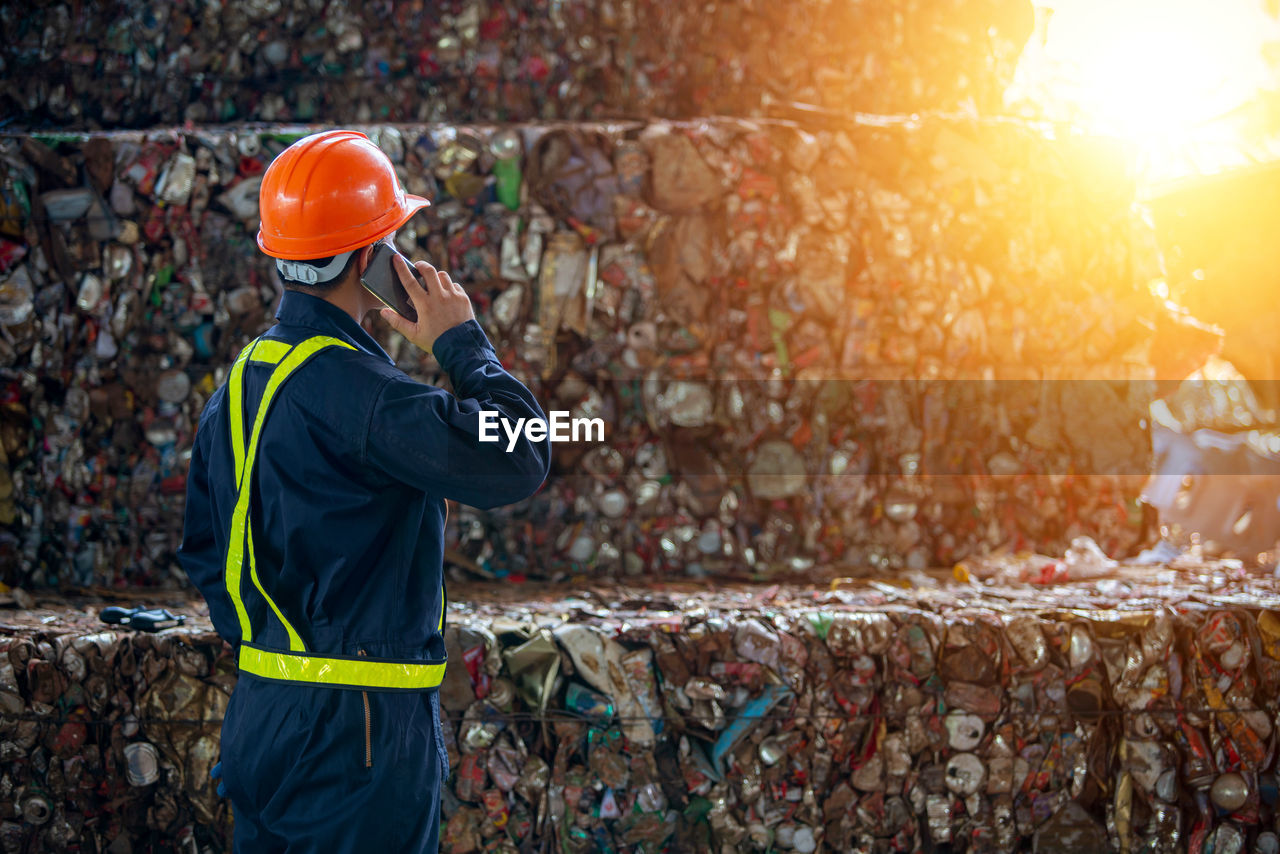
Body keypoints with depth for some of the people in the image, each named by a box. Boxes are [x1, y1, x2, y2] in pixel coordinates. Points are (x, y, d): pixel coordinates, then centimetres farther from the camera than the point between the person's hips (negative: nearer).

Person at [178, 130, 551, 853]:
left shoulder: (243, 380, 10)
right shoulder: (350, 388, -19)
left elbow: (204, 549, 18)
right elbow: (516, 459, -24)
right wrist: (463, 343, -10)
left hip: (261, 713, 9)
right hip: (357, 730, -9)